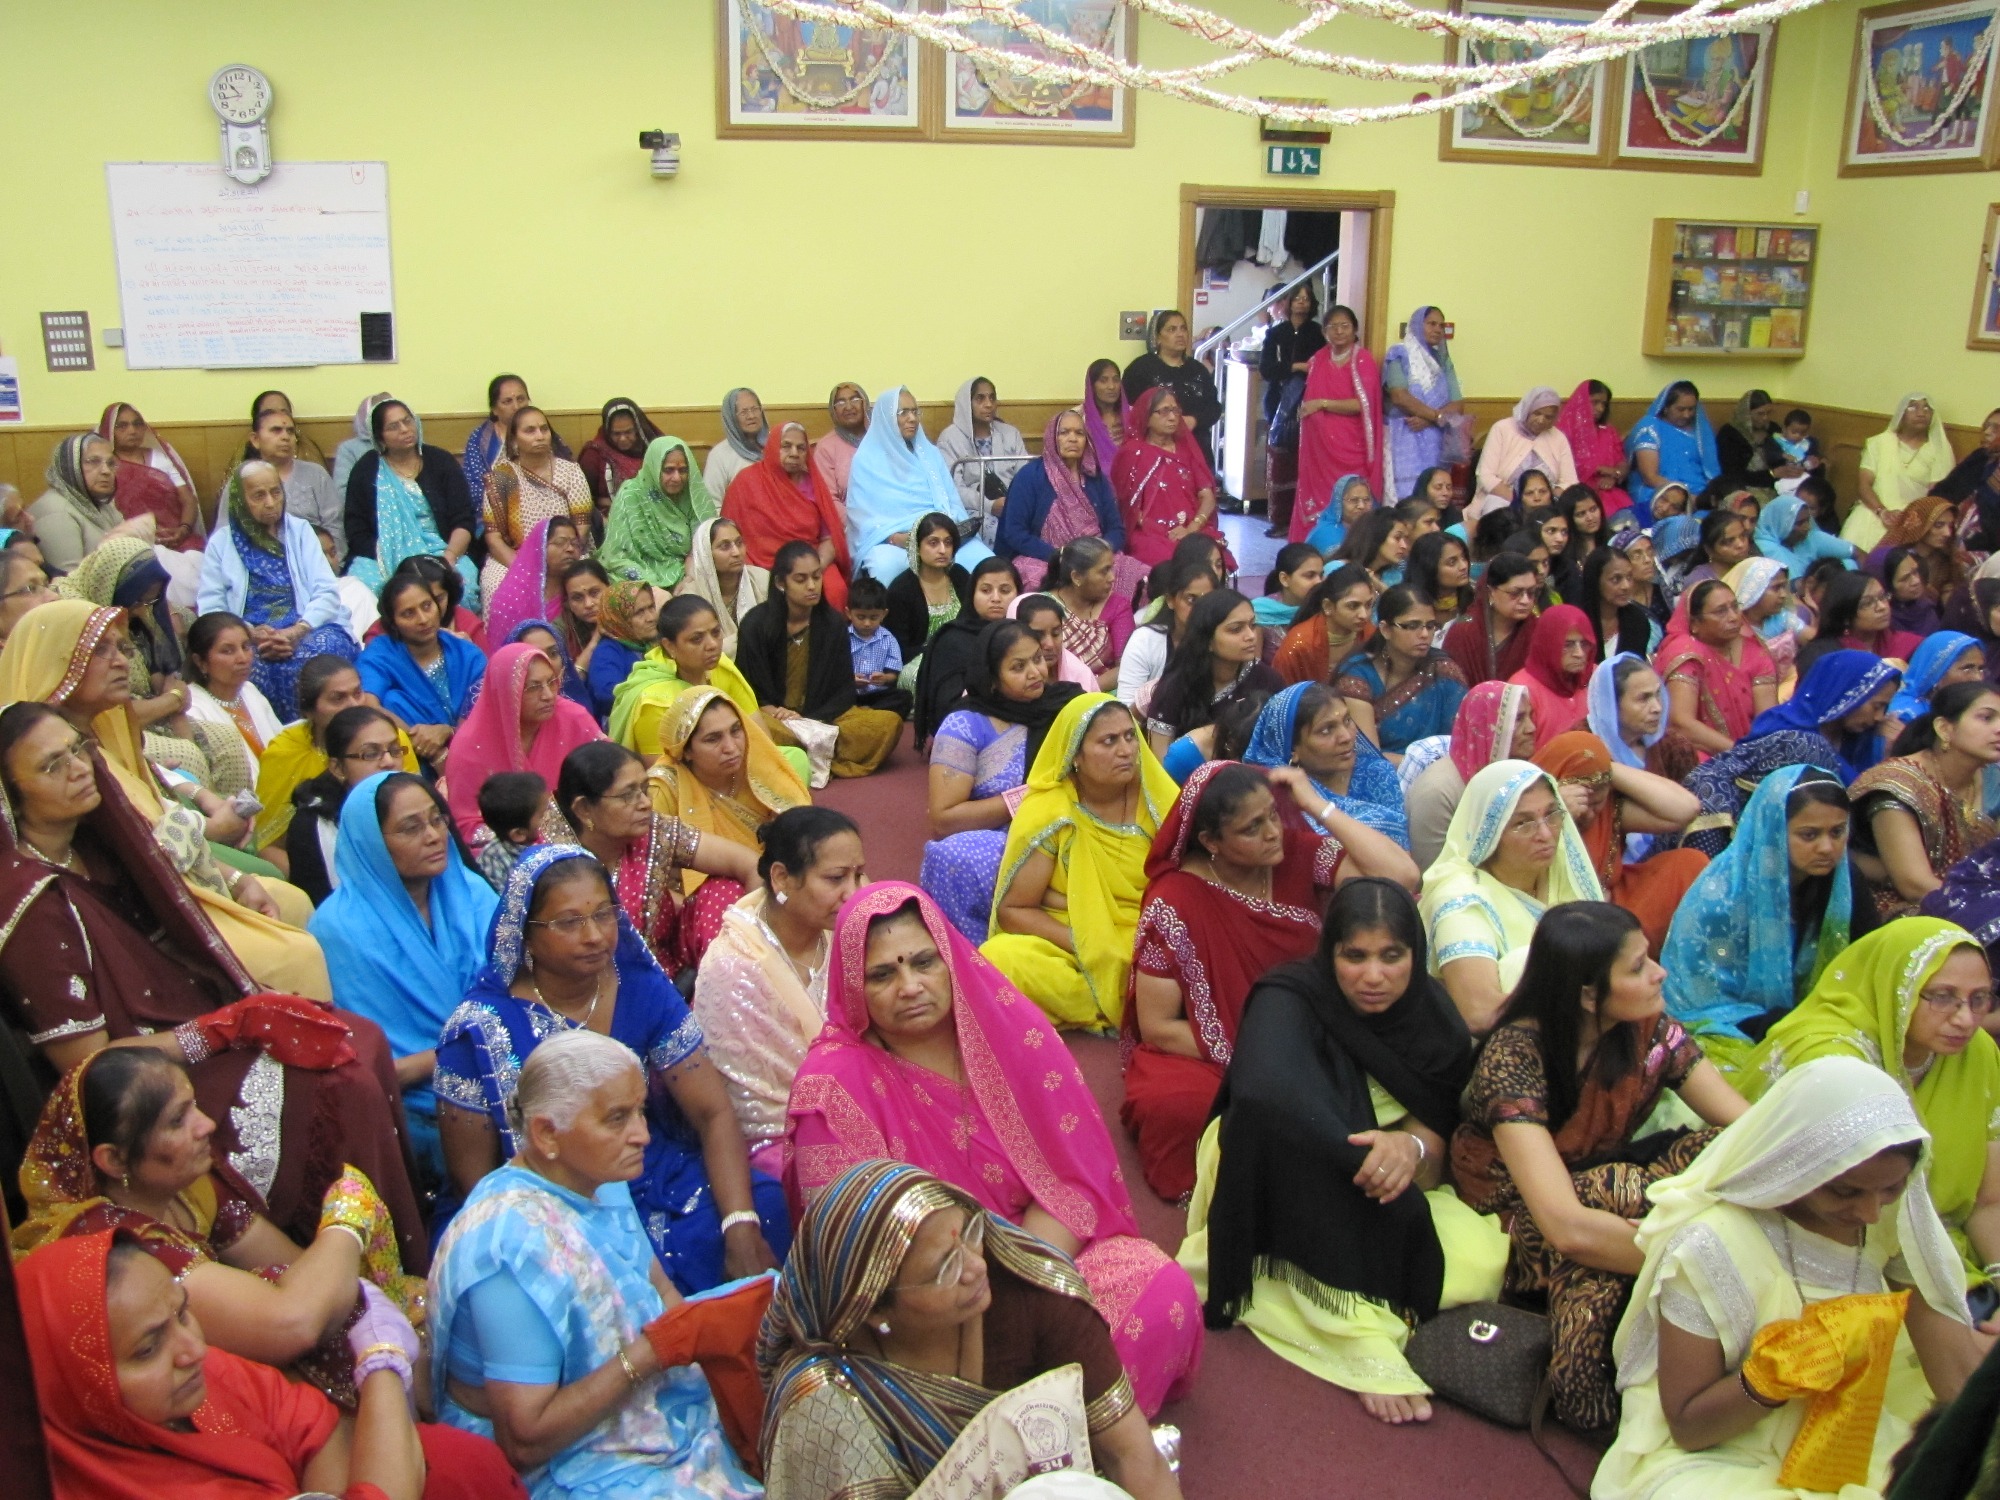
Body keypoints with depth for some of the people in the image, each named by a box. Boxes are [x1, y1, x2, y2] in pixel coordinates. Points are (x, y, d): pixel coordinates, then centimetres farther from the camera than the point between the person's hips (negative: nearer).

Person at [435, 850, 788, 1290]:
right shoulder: (481, 1027, -13)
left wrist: (741, 1225, -21)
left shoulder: (644, 991, -4)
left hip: (651, 1185, 5)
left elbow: (713, 1114, -5)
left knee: (763, 1202, -20)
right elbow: (473, 1178, -7)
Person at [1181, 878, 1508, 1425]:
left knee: (1486, 1259, -23)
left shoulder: (1430, 1012, -4)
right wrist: (1366, 1157, -42)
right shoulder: (1288, 1000, -20)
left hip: (1399, 1192, 4)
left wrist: (1413, 1145, -32)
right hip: (1277, 1189, -3)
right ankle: (1356, 1318, -35)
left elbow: (1442, 1117, -8)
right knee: (1291, 1119, -38)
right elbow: (1262, 1088, -41)